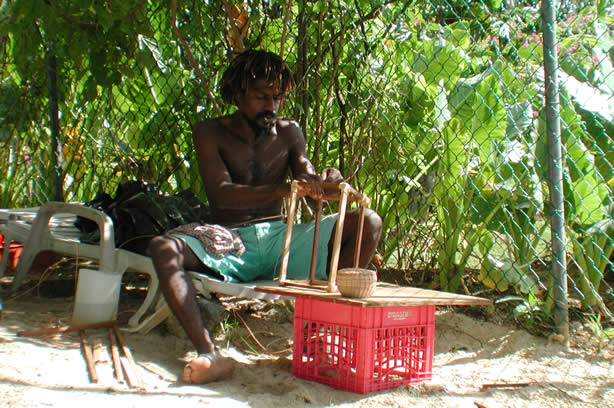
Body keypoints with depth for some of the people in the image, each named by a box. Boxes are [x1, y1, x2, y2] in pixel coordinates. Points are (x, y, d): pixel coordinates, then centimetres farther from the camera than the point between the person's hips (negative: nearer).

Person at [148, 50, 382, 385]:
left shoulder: (288, 133, 12)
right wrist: (281, 189, -33)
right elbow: (220, 194, -16)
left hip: (278, 238, 3)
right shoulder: (210, 133, 0)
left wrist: (326, 183, -22)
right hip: (227, 241, -2)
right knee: (163, 248, -33)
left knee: (368, 223, -16)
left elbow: (306, 179, 4)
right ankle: (208, 354, -43)